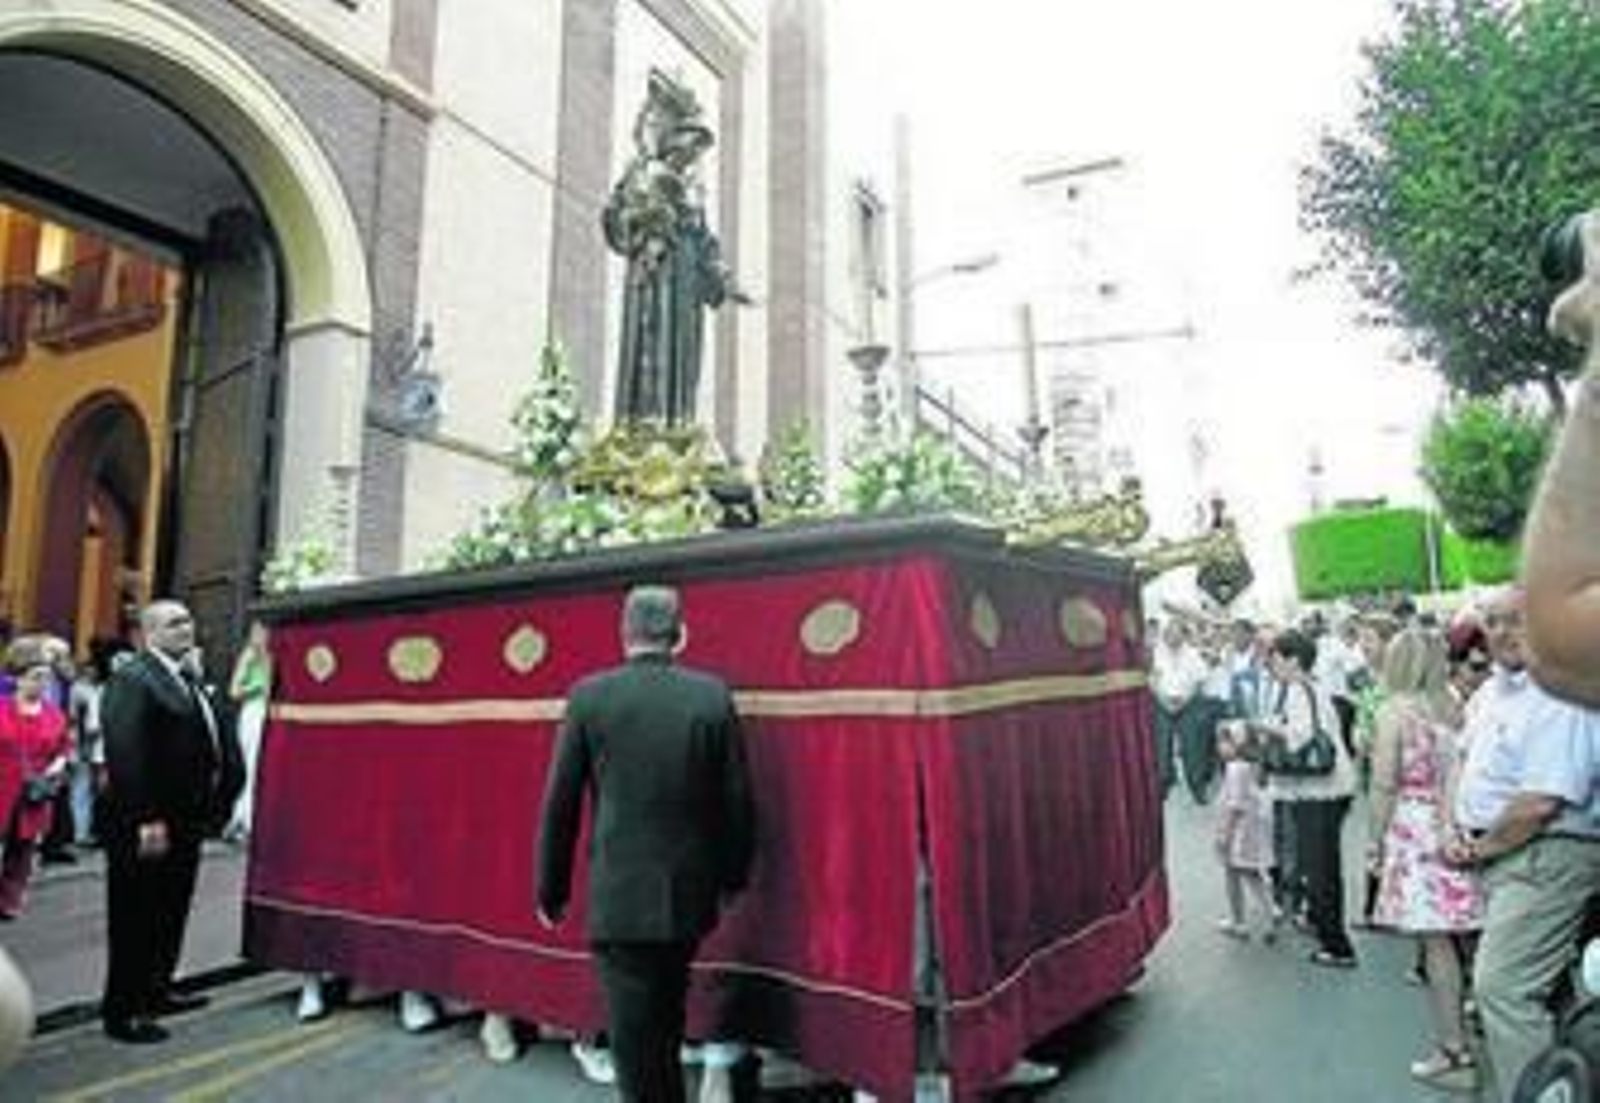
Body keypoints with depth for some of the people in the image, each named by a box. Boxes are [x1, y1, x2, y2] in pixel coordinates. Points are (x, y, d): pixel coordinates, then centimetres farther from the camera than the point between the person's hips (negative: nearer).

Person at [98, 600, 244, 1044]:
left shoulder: (194, 680, 12)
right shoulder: (131, 680, -13)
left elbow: (217, 743, 13)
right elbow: (124, 755, -21)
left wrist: (218, 804, 6)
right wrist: (146, 820, -24)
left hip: (184, 823, 8)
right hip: (144, 827, -8)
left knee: (171, 913, 19)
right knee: (135, 919, 4)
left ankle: (156, 991, 34)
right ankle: (122, 1011, 16)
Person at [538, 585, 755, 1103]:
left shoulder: (589, 696, -8)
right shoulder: (713, 696, -4)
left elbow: (560, 804, -4)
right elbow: (737, 800, 0)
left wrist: (551, 891, 8)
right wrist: (731, 877, 15)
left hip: (620, 898, -3)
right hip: (690, 894, 3)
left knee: (634, 1040, 10)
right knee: (665, 1026, 26)